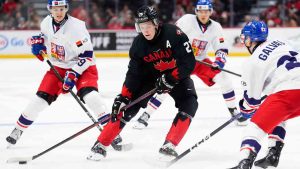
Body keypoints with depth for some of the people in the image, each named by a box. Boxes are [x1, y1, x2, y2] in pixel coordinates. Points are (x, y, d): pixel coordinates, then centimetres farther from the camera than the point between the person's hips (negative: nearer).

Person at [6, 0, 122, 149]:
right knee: (41, 98, -1)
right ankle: (18, 129, 16)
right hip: (58, 67, 5)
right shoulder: (46, 22, -6)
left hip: (82, 66, -5)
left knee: (89, 94, -29)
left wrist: (73, 74, -29)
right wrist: (38, 42, -2)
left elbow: (86, 54, -23)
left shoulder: (76, 26, -25)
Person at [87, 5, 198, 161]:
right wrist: (124, 97, -20)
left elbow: (188, 62, -29)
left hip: (177, 74, -2)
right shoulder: (138, 44, -15)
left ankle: (169, 146, -22)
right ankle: (100, 145, -5)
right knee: (128, 105, -10)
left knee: (189, 104, -26)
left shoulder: (173, 34, -28)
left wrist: (170, 79, -33)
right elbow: (134, 73, -11)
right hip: (151, 75, 2)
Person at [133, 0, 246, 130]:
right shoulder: (187, 20, -17)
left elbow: (222, 48, -2)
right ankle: (145, 116, -10)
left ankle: (234, 111, 2)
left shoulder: (215, 27, -5)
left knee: (223, 78, -13)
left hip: (201, 61, 3)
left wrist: (219, 61, -21)